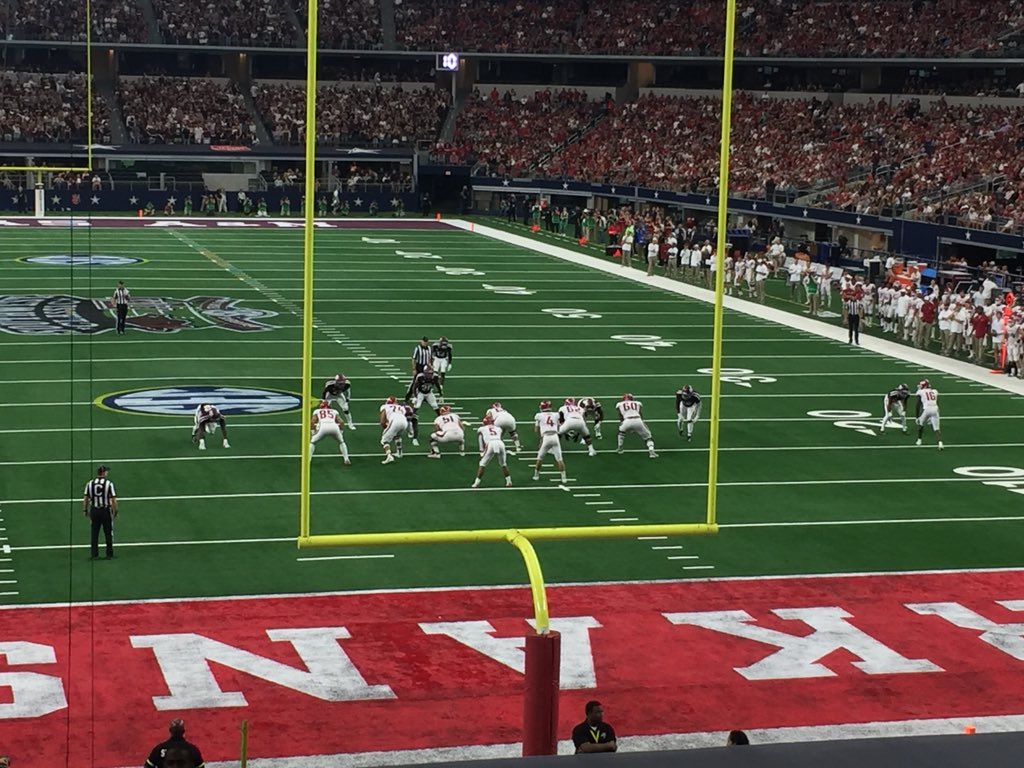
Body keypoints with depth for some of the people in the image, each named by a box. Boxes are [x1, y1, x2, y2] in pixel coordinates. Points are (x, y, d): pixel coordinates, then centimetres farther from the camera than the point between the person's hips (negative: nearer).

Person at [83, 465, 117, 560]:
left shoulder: (90, 483, 0)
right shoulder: (109, 484, -9)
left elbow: (85, 498, 2)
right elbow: (114, 500, -10)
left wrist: (85, 510, 12)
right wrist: (115, 511, -1)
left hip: (94, 510, 3)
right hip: (106, 510, -3)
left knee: (94, 534, 9)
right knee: (108, 533, 8)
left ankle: (94, 555, 9)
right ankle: (109, 555, 11)